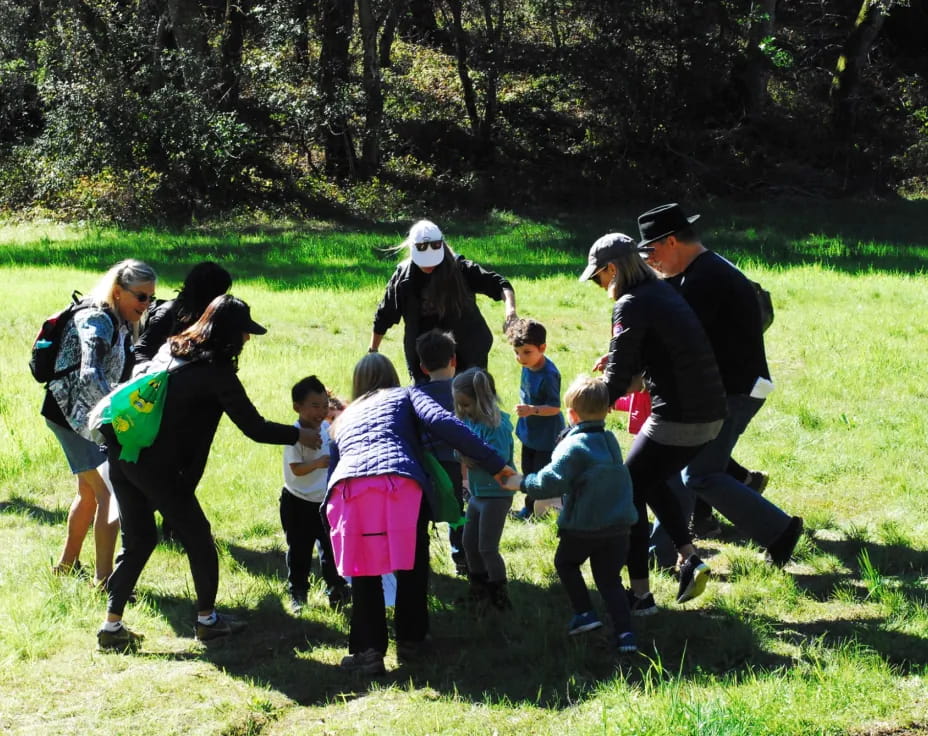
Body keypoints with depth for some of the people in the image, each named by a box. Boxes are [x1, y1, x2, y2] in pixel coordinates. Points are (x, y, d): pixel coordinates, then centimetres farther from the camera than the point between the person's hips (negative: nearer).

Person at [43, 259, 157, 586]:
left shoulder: (122, 324, 8)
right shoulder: (98, 321, -21)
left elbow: (120, 375, 17)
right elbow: (90, 377, -34)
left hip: (89, 415, 10)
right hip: (72, 413, -10)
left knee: (90, 492, 21)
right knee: (110, 492, -12)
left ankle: (67, 564, 35)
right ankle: (104, 579, -11)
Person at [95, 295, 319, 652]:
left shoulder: (171, 350, 13)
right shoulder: (216, 372, -9)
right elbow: (255, 428, -7)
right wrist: (299, 435, 6)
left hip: (122, 455, 8)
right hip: (158, 466, -8)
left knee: (138, 540, 17)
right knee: (198, 538, 10)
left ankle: (112, 627, 14)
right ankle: (207, 619, 23)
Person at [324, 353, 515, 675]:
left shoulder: (342, 420, 38)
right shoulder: (405, 396, 27)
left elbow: (332, 470, 33)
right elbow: (443, 422, 7)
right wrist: (494, 464, 3)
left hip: (347, 491, 2)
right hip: (400, 485, -2)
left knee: (364, 573, 16)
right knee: (411, 565, 18)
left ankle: (368, 650, 9)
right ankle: (410, 641, 23)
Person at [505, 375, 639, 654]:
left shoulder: (573, 446, -15)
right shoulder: (611, 442, 10)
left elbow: (550, 482, -22)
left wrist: (522, 483, -8)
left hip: (583, 528, -5)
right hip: (618, 526, 6)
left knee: (565, 563, 22)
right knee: (609, 579, 11)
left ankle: (584, 612, 15)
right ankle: (625, 633, -2)